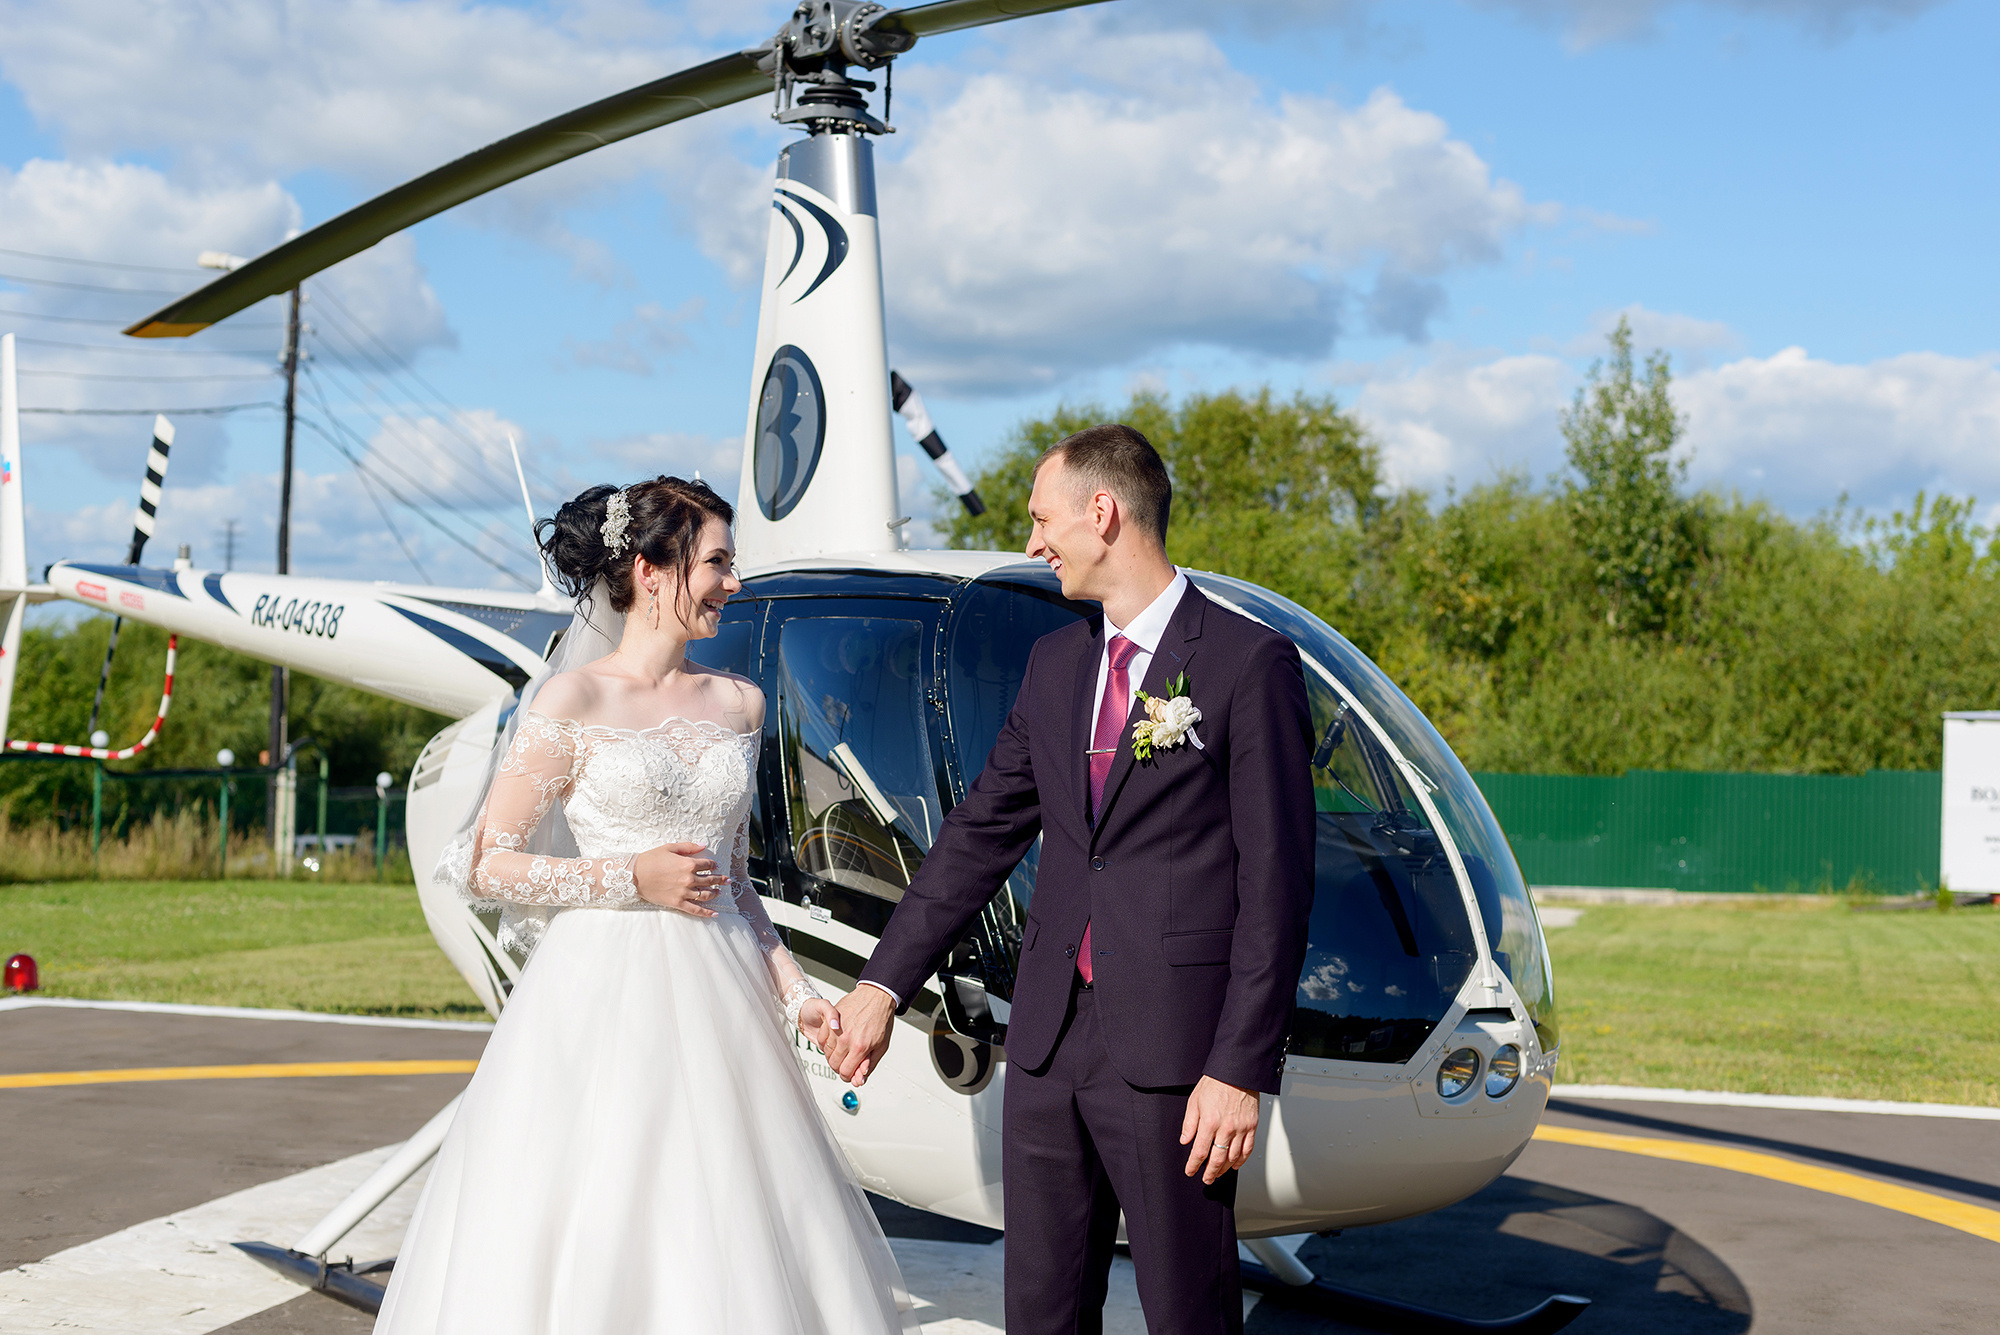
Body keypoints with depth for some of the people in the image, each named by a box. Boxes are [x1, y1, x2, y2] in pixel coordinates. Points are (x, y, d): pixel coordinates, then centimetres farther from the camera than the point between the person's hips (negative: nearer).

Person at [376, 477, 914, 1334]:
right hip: (605, 997, -5)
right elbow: (483, 866, -5)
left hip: (718, 1003, 5)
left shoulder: (738, 704, 11)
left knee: (728, 1250, 5)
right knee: (588, 1252, -2)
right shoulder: (575, 699, -4)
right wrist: (631, 879, -12)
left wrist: (796, 994, 7)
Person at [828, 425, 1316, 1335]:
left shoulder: (1248, 662, -7)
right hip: (1049, 1038, 6)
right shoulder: (1055, 663, 13)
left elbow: (1276, 883, -10)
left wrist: (1241, 1070, -14)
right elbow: (982, 832, 17)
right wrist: (884, 984, 12)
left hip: (1171, 1049, -6)